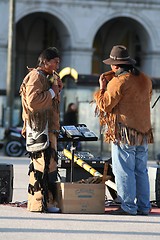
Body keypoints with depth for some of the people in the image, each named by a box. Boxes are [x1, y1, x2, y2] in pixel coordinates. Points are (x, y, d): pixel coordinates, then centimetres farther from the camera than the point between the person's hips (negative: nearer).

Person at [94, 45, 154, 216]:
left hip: (124, 133, -7)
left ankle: (128, 207, -5)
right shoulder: (145, 80, 10)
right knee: (141, 171, 12)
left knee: (124, 171, -3)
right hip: (144, 132, 7)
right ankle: (143, 206, 13)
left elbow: (104, 105, -10)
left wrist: (102, 87, 5)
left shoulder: (118, 82, -13)